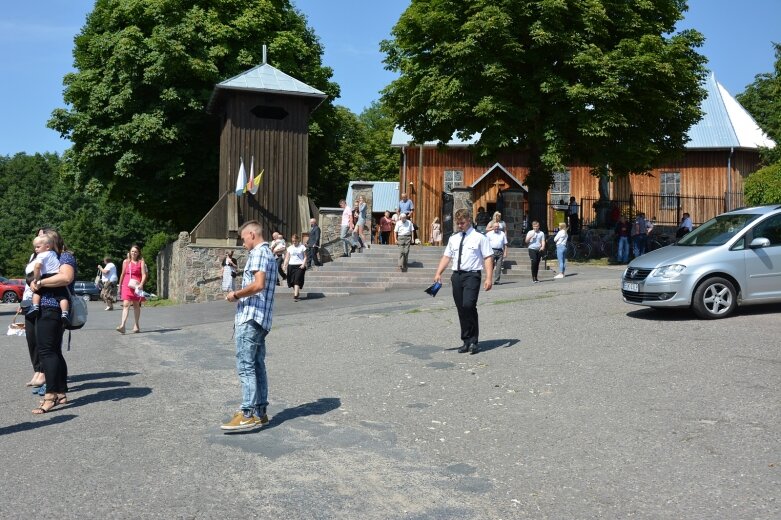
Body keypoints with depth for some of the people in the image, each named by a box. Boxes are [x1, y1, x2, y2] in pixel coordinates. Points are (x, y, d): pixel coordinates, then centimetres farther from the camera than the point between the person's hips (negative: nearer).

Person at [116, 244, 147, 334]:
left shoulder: (141, 262, 3)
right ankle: (122, 325, -23)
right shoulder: (126, 262, 11)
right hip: (126, 285, 1)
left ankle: (137, 325, 23)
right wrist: (119, 286, 20)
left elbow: (144, 275, -6)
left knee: (136, 305, 10)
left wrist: (141, 284, -22)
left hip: (136, 286, -1)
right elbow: (122, 275, 18)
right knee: (126, 304, -12)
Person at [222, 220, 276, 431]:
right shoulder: (269, 254, 22)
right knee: (257, 366, 11)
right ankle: (260, 412, 14)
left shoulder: (258, 253, -9)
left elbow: (258, 284, -22)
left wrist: (236, 294, -10)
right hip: (261, 319, 10)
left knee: (245, 366, -10)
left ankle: (248, 415, -12)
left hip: (250, 318, -10)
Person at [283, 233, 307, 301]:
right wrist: (284, 265, -5)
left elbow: (305, 257, 3)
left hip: (299, 265, -3)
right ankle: (296, 292, 27)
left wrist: (303, 264, -12)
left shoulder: (302, 247, 2)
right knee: (292, 280, 5)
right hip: (291, 265, 3)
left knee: (297, 280, -13)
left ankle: (295, 296, -18)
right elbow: (287, 258, 9)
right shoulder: (290, 248, 10)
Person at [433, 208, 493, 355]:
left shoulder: (479, 237, -1)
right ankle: (466, 341, 20)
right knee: (461, 309, 9)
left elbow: (488, 258, -5)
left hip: (472, 275, -6)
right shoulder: (453, 238, 15)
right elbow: (446, 256, 14)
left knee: (468, 305, -20)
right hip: (457, 275, 6)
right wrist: (439, 273, 0)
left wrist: (489, 278, -13)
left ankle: (474, 341, -9)